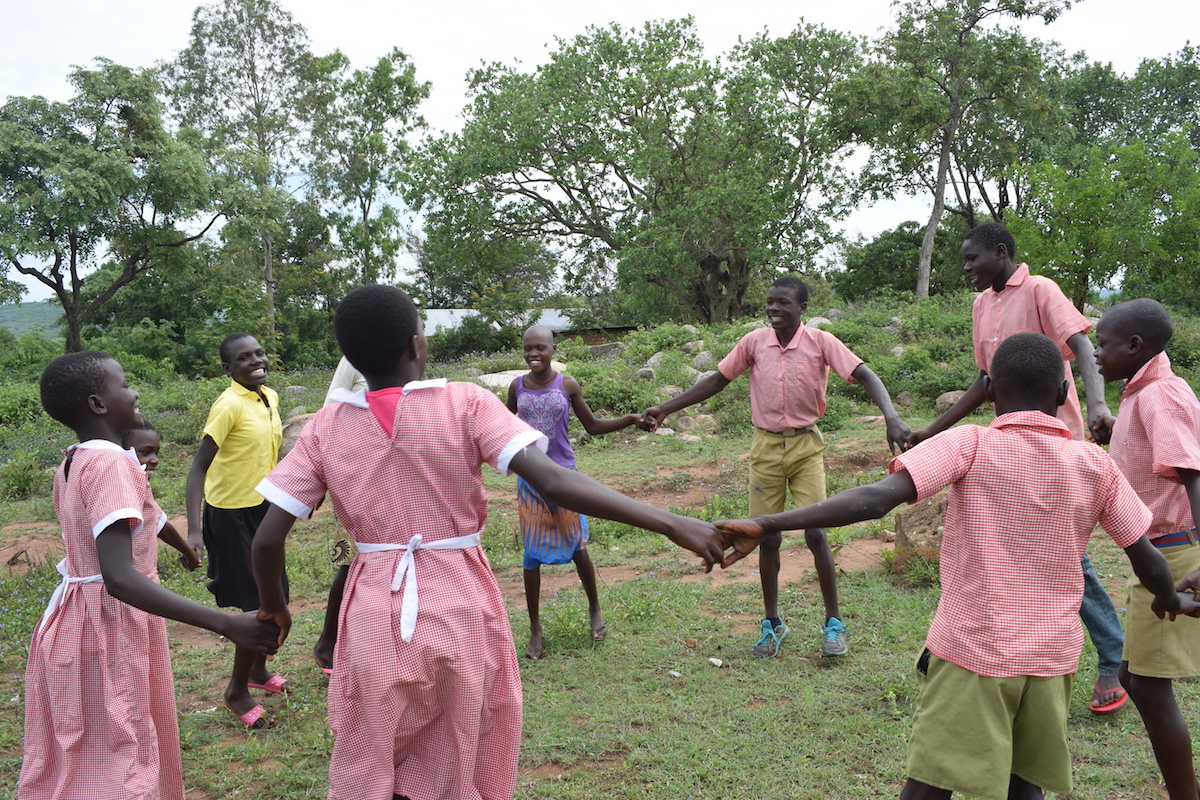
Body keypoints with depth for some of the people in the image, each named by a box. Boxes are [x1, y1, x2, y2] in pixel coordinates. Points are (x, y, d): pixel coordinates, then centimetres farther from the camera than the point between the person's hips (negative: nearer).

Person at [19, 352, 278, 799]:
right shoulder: (111, 464, -22)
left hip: (75, 622, 9)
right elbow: (119, 577, -33)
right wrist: (226, 624, -40)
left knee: (75, 762, 21)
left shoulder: (72, 464, 7)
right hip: (111, 629, -9)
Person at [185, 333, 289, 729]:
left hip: (262, 507, 8)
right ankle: (237, 691, 17)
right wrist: (194, 530, -30)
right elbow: (198, 467, -23)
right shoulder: (229, 405, -21)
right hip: (231, 514, -8)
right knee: (258, 606, -3)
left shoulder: (271, 397, 3)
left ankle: (257, 670, 42)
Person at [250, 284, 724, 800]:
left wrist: (274, 607, 17)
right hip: (462, 613, -1)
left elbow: (267, 539, -4)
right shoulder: (466, 404, -10)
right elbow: (553, 483, -21)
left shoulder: (324, 430, -3)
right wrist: (671, 524, -21)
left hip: (375, 621, 2)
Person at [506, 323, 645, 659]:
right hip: (530, 480, 1)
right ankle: (535, 630, 16)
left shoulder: (567, 385, -4)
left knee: (576, 546, 5)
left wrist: (630, 420, -9)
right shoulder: (517, 387, 1)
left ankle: (594, 610, 29)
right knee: (532, 554, 4)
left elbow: (593, 425, 4)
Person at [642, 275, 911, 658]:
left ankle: (834, 622, 12)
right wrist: (665, 408, 0)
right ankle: (772, 623, 23)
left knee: (815, 533, -6)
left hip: (806, 446, -2)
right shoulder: (754, 342, -3)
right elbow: (716, 381, 4)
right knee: (768, 537, 6)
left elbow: (864, 375, -15)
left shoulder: (821, 342, -9)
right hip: (765, 447, 2)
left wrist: (891, 417, -32)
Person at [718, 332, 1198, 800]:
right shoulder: (1095, 465, 0)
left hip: (970, 652, -4)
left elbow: (876, 499, -25)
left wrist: (766, 525, -26)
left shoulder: (969, 446, -11)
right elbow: (1149, 563, 8)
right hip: (1052, 657, 4)